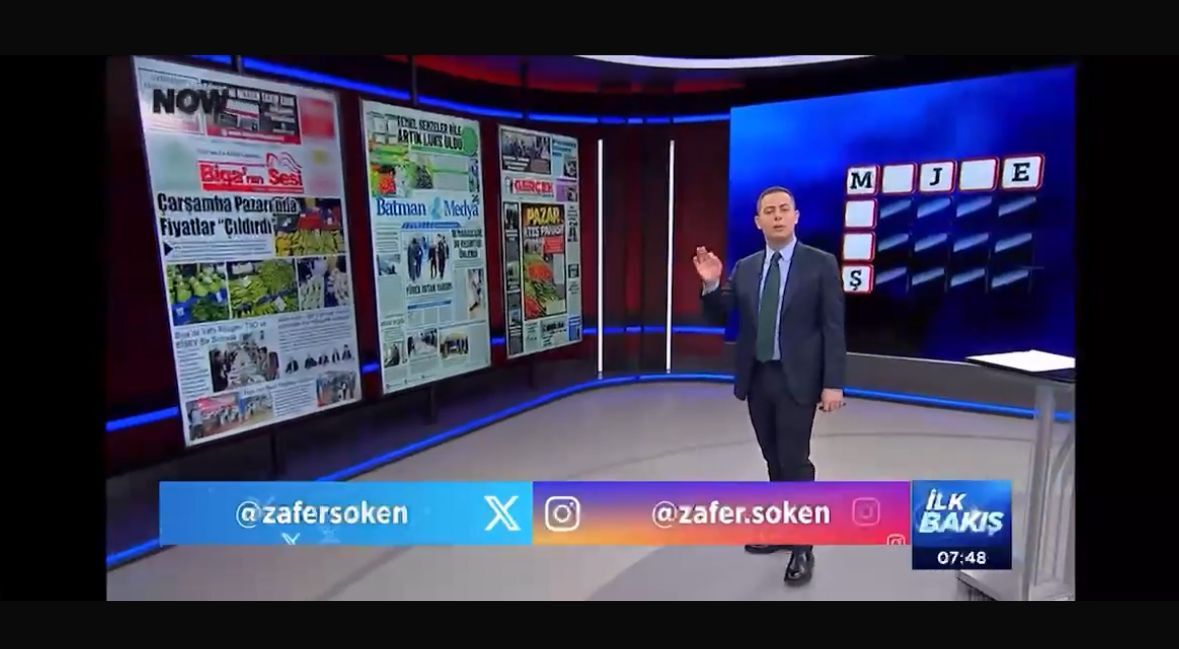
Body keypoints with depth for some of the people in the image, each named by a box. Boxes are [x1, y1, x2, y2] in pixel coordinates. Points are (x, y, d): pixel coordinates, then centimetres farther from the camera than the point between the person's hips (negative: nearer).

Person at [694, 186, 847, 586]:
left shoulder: (821, 264, -5)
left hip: (797, 379, -4)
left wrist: (833, 383, -12)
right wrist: (712, 284, -12)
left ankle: (803, 547, 14)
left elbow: (834, 327, -7)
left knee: (795, 461, -2)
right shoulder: (745, 268, 7)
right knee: (774, 460, 16)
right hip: (757, 378, 5)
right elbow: (719, 318, 7)